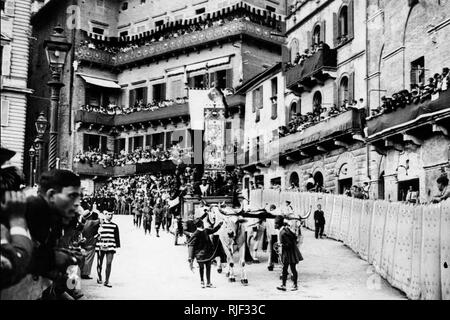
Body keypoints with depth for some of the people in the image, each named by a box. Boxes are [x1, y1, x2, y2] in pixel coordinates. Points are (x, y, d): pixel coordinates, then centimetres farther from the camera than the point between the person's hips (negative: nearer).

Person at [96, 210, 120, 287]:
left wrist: (117, 246, 9)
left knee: (109, 264, -5)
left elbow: (117, 237, 12)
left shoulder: (114, 226, 8)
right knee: (99, 264, 8)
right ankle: (99, 278, 32)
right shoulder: (99, 224, 3)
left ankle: (106, 281, 1)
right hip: (100, 246, -1)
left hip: (110, 247, 1)